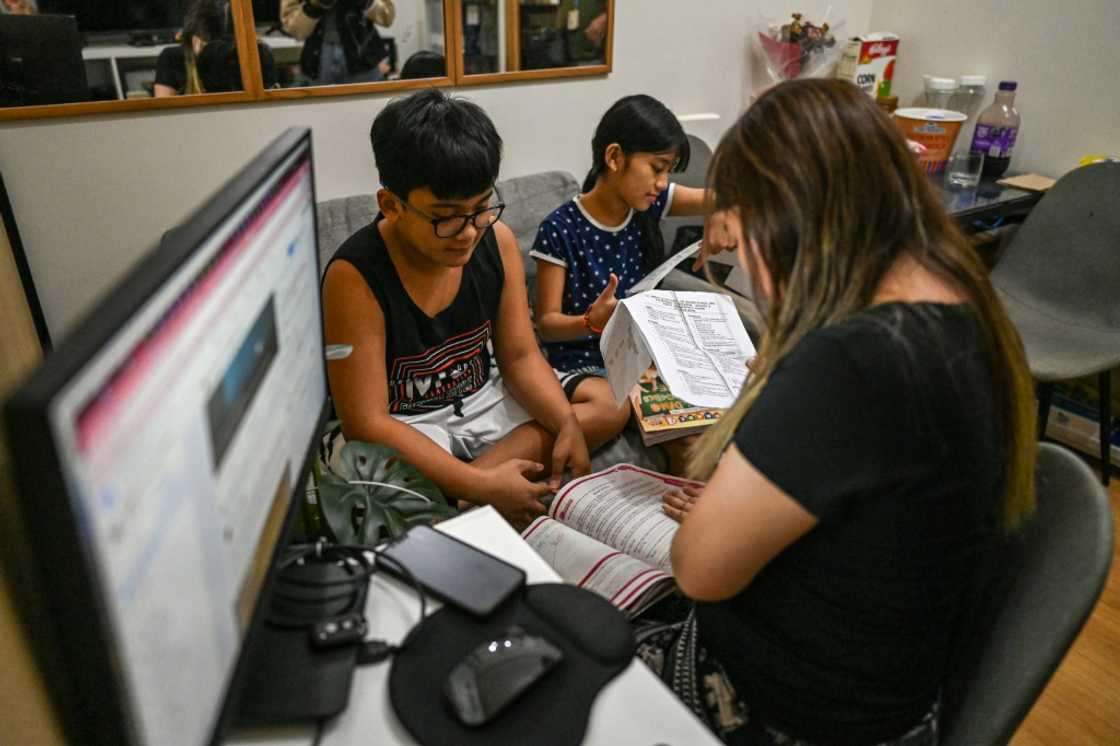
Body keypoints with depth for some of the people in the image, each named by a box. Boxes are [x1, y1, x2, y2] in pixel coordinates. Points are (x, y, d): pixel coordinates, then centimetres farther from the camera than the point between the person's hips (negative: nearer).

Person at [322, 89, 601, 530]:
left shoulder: (495, 239, -9)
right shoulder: (356, 277, -24)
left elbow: (520, 356, -2)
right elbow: (366, 423, -25)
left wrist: (568, 424, -21)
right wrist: (483, 485, -32)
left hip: (487, 402, 7)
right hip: (405, 428, -7)